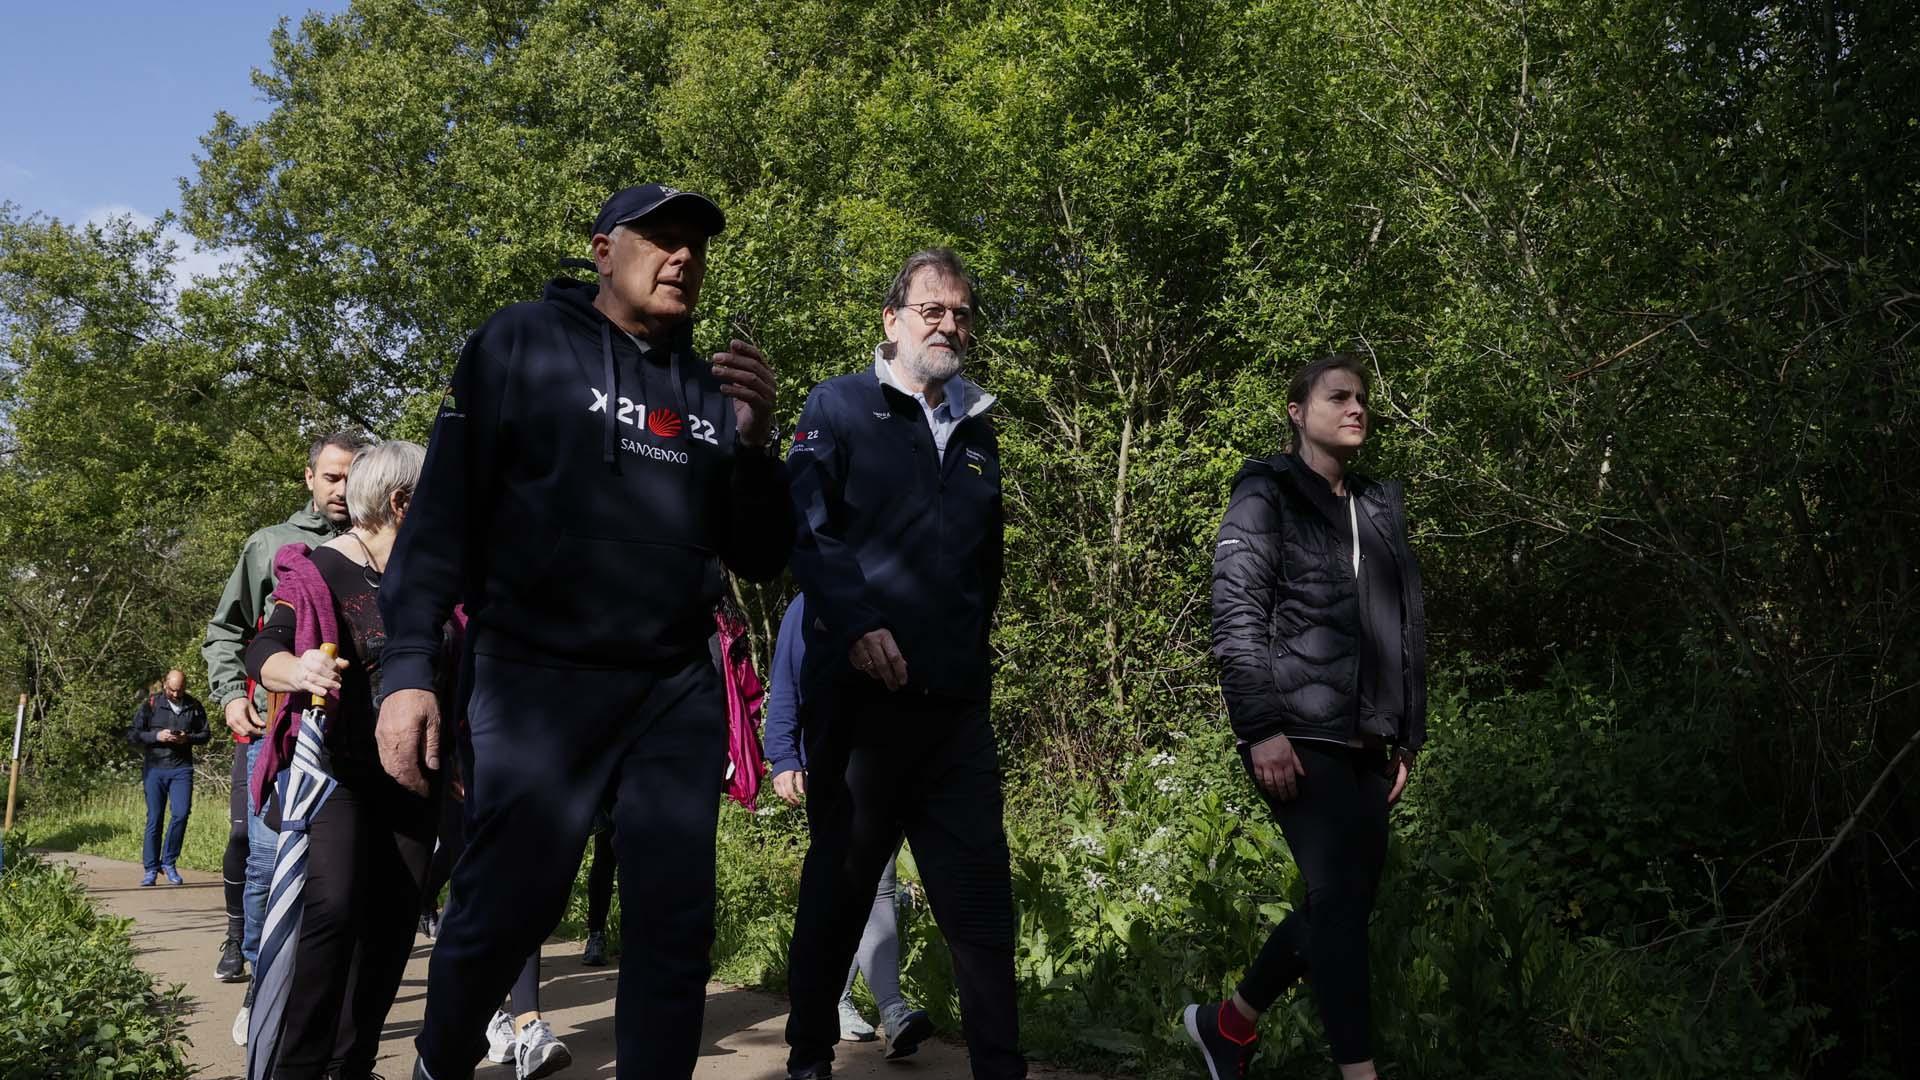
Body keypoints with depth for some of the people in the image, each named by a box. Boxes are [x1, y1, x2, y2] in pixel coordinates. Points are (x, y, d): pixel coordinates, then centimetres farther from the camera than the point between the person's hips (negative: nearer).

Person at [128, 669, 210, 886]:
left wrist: (188, 738, -7)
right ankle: (150, 869, 11)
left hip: (181, 768, 1)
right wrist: (156, 736, -14)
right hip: (154, 768, -1)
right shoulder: (151, 704, 1)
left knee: (181, 813, -10)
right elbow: (132, 734, 1)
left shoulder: (194, 707, 6)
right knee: (154, 819, 2)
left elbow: (205, 734, 14)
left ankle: (169, 862, 7)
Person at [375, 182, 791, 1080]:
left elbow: (760, 559, 12)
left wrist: (756, 441, -4)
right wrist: (409, 666, -12)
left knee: (677, 924, 3)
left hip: (678, 691, 4)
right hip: (537, 680, -4)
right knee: (502, 911, -2)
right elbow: (445, 507, -3)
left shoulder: (710, 391, 14)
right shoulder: (525, 344, 2)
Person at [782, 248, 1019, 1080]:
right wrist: (858, 624, -21)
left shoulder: (978, 431, 18)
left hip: (958, 700, 4)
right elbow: (805, 525, -10)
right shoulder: (838, 407, 3)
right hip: (861, 689, -4)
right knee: (840, 881, 8)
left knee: (981, 894, 3)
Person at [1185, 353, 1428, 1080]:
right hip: (1297, 736, -7)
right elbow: (1236, 617, -9)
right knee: (1338, 894, -10)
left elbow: (1407, 626, 18)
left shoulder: (1381, 506, 20)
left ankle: (1228, 1022, 26)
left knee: (1348, 896, 9)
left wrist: (1407, 736, 13)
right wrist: (1260, 727, -18)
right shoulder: (1267, 495, 1)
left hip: (1363, 741, 7)